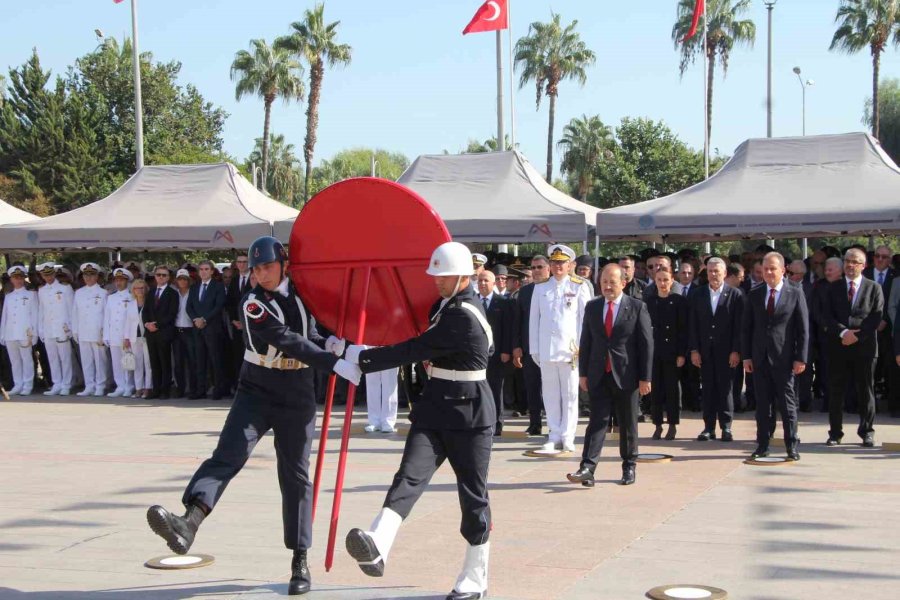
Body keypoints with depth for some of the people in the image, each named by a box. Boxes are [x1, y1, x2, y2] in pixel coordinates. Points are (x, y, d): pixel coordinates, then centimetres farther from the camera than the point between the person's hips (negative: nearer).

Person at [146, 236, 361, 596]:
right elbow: (288, 341, -22)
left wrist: (328, 342, -1)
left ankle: (300, 561, 14)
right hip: (256, 392, -3)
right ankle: (189, 523, -41)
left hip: (296, 397, 3)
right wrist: (335, 364, -29)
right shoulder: (254, 304, -10)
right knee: (227, 454, -22)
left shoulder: (302, 293, 5)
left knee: (295, 476, 5)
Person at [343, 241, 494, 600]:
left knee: (473, 494, 3)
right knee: (410, 475, -14)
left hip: (469, 414, -8)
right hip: (434, 408, 8)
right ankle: (376, 548, -33)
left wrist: (362, 358, -20)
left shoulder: (464, 317, -20)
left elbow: (416, 350, -24)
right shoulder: (448, 304, 10)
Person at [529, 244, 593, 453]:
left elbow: (585, 318, 0)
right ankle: (555, 436, 9)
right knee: (550, 394, 4)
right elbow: (534, 320, 10)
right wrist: (534, 349, 5)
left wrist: (582, 348, -6)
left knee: (570, 394, 1)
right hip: (546, 350, 2)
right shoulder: (540, 288, 9)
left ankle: (568, 437, 6)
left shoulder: (580, 287, 2)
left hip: (570, 349, -2)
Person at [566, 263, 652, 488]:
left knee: (628, 424, 8)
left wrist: (645, 377, -7)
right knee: (597, 421, -5)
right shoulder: (592, 307, 7)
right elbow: (585, 342, 10)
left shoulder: (637, 307, -3)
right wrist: (583, 373, 5)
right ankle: (587, 469, -12)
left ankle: (629, 467, 21)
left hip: (626, 375, -2)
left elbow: (646, 344, -4)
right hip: (599, 375, 2)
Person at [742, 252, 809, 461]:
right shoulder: (754, 294, 8)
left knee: (787, 403, 1)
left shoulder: (795, 293, 0)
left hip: (784, 358, -3)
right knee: (762, 404, 7)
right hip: (760, 358, 3)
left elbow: (803, 329, -1)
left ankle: (792, 446, 7)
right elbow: (746, 328, 10)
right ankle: (762, 445, 12)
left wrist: (801, 358, -7)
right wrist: (746, 356, 3)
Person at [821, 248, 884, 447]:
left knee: (865, 392, 4)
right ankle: (835, 432, 10)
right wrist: (843, 332, -14)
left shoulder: (874, 288, 5)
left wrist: (857, 336, -12)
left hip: (864, 347, -1)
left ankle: (867, 432, 14)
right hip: (838, 347, 1)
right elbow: (826, 316, 1)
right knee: (836, 391, 3)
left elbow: (877, 317, -3)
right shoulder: (833, 288, 10)